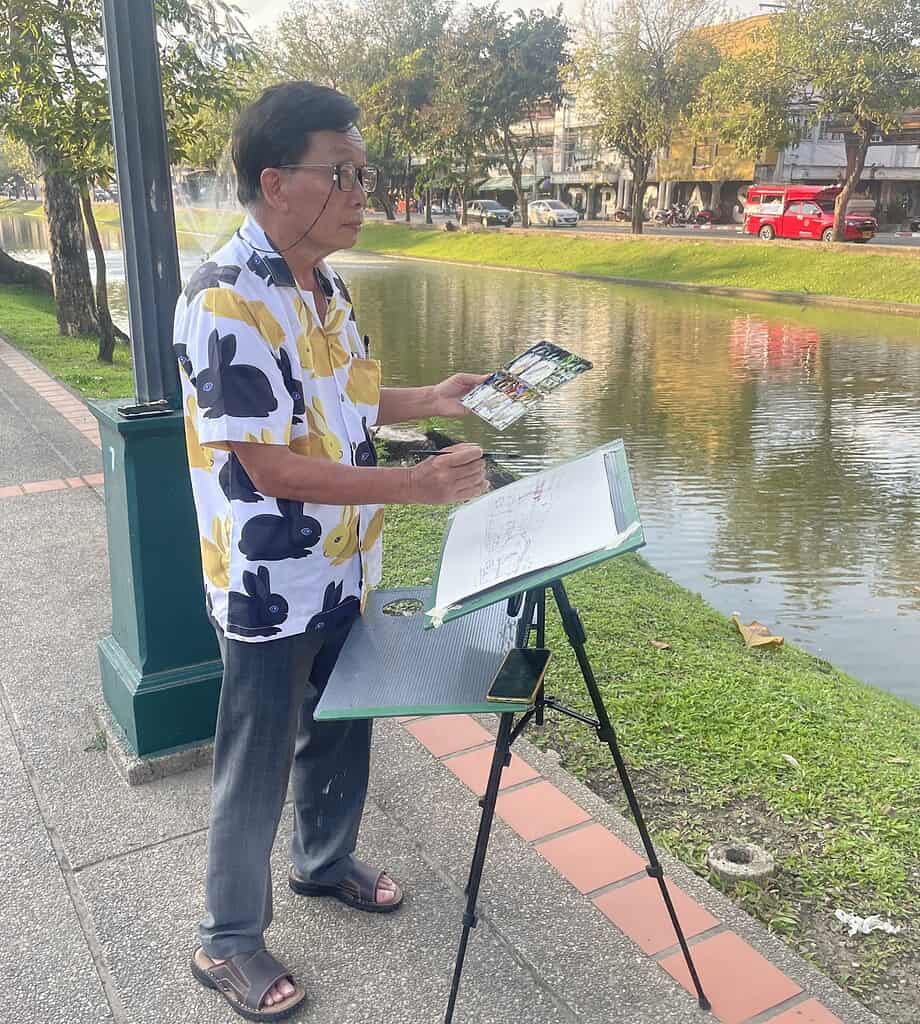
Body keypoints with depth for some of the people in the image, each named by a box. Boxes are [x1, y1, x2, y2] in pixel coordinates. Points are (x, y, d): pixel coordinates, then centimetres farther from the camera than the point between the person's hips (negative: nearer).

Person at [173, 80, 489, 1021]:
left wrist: (431, 400, 3)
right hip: (270, 585, -8)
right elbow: (273, 467, -26)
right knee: (257, 768, 9)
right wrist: (418, 484, -28)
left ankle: (325, 862, 48)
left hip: (342, 570, 8)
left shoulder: (324, 286, 4)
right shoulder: (225, 302, -24)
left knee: (340, 729, 23)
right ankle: (227, 940, 31)